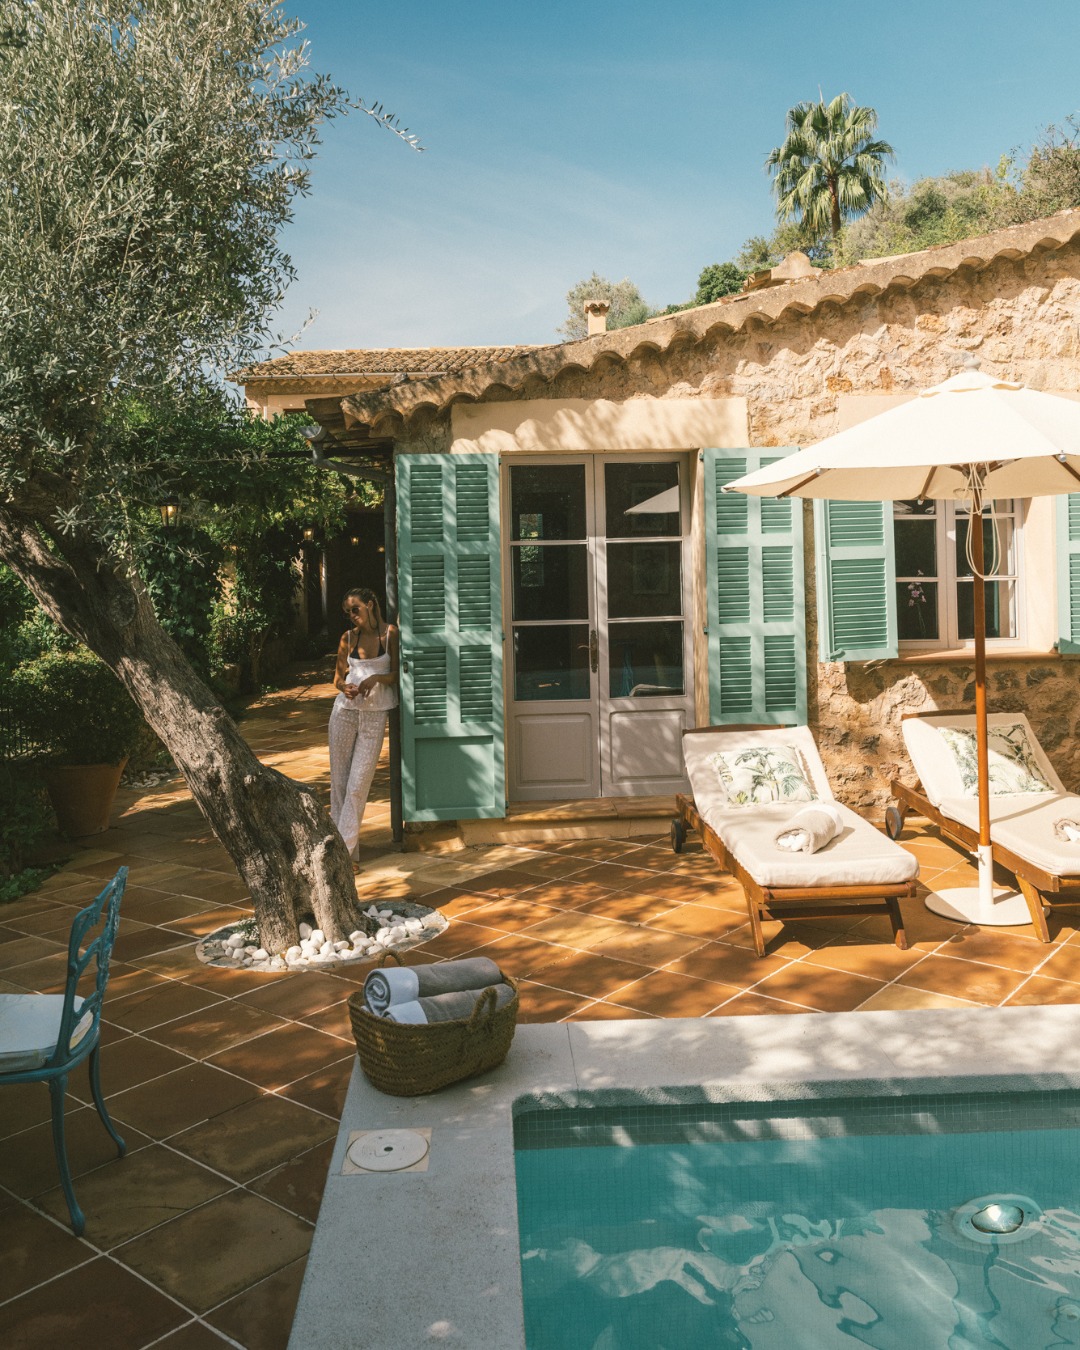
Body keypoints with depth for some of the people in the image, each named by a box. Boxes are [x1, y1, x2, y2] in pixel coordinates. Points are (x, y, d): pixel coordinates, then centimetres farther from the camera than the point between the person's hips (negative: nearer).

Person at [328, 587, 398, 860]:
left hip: (375, 715, -3)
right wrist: (345, 688, -12)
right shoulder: (348, 637, 7)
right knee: (339, 780, 5)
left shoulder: (390, 634, -2)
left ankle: (344, 848, 0)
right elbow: (338, 677, 10)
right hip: (345, 711, 3)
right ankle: (340, 837, 15)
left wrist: (376, 678, -18)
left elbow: (397, 674, 0)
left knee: (358, 784, -5)